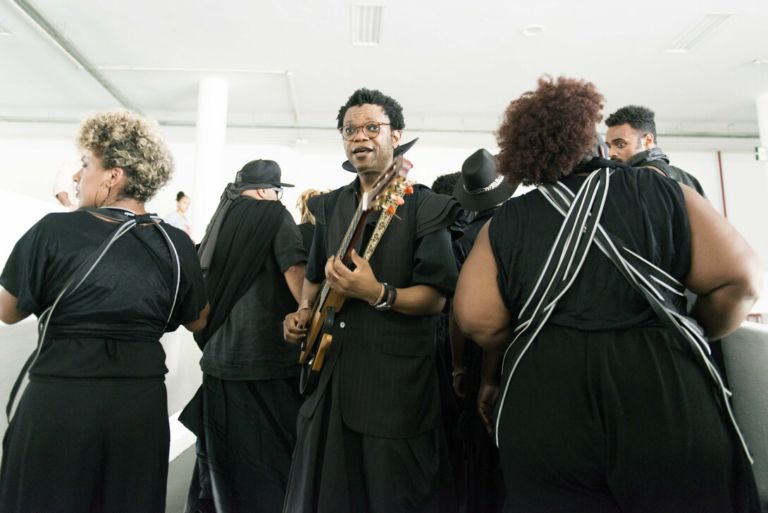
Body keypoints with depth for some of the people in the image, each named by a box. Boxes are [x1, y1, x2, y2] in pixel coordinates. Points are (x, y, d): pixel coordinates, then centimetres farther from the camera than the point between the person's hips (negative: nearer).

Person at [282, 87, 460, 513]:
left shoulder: (425, 206, -8)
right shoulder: (329, 206, 10)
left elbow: (436, 297, -13)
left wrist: (378, 294, -28)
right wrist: (304, 312, 4)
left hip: (397, 375, -5)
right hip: (332, 370, 6)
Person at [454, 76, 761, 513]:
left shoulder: (506, 222, -1)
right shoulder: (662, 192, 0)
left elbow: (476, 318, -10)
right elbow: (739, 278, -5)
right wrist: (694, 336, 13)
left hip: (543, 405, 1)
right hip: (665, 396, 1)